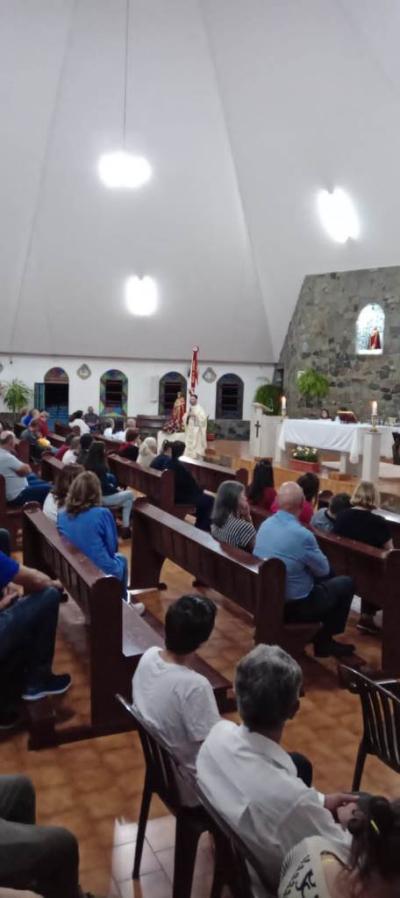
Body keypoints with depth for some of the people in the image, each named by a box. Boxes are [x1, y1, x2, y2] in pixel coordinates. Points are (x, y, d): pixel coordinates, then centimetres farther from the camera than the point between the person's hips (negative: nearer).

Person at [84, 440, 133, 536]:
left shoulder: (88, 464, 1)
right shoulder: (100, 467, -25)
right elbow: (104, 486, -22)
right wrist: (117, 490, -5)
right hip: (102, 497, -9)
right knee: (129, 495, 6)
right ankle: (125, 528, 7)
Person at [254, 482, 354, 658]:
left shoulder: (265, 524, -3)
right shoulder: (302, 534, -26)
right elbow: (323, 570, -9)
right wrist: (315, 554, 9)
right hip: (293, 605, -8)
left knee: (325, 578, 26)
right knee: (347, 583, 10)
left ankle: (317, 632, 32)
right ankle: (324, 641, 18)